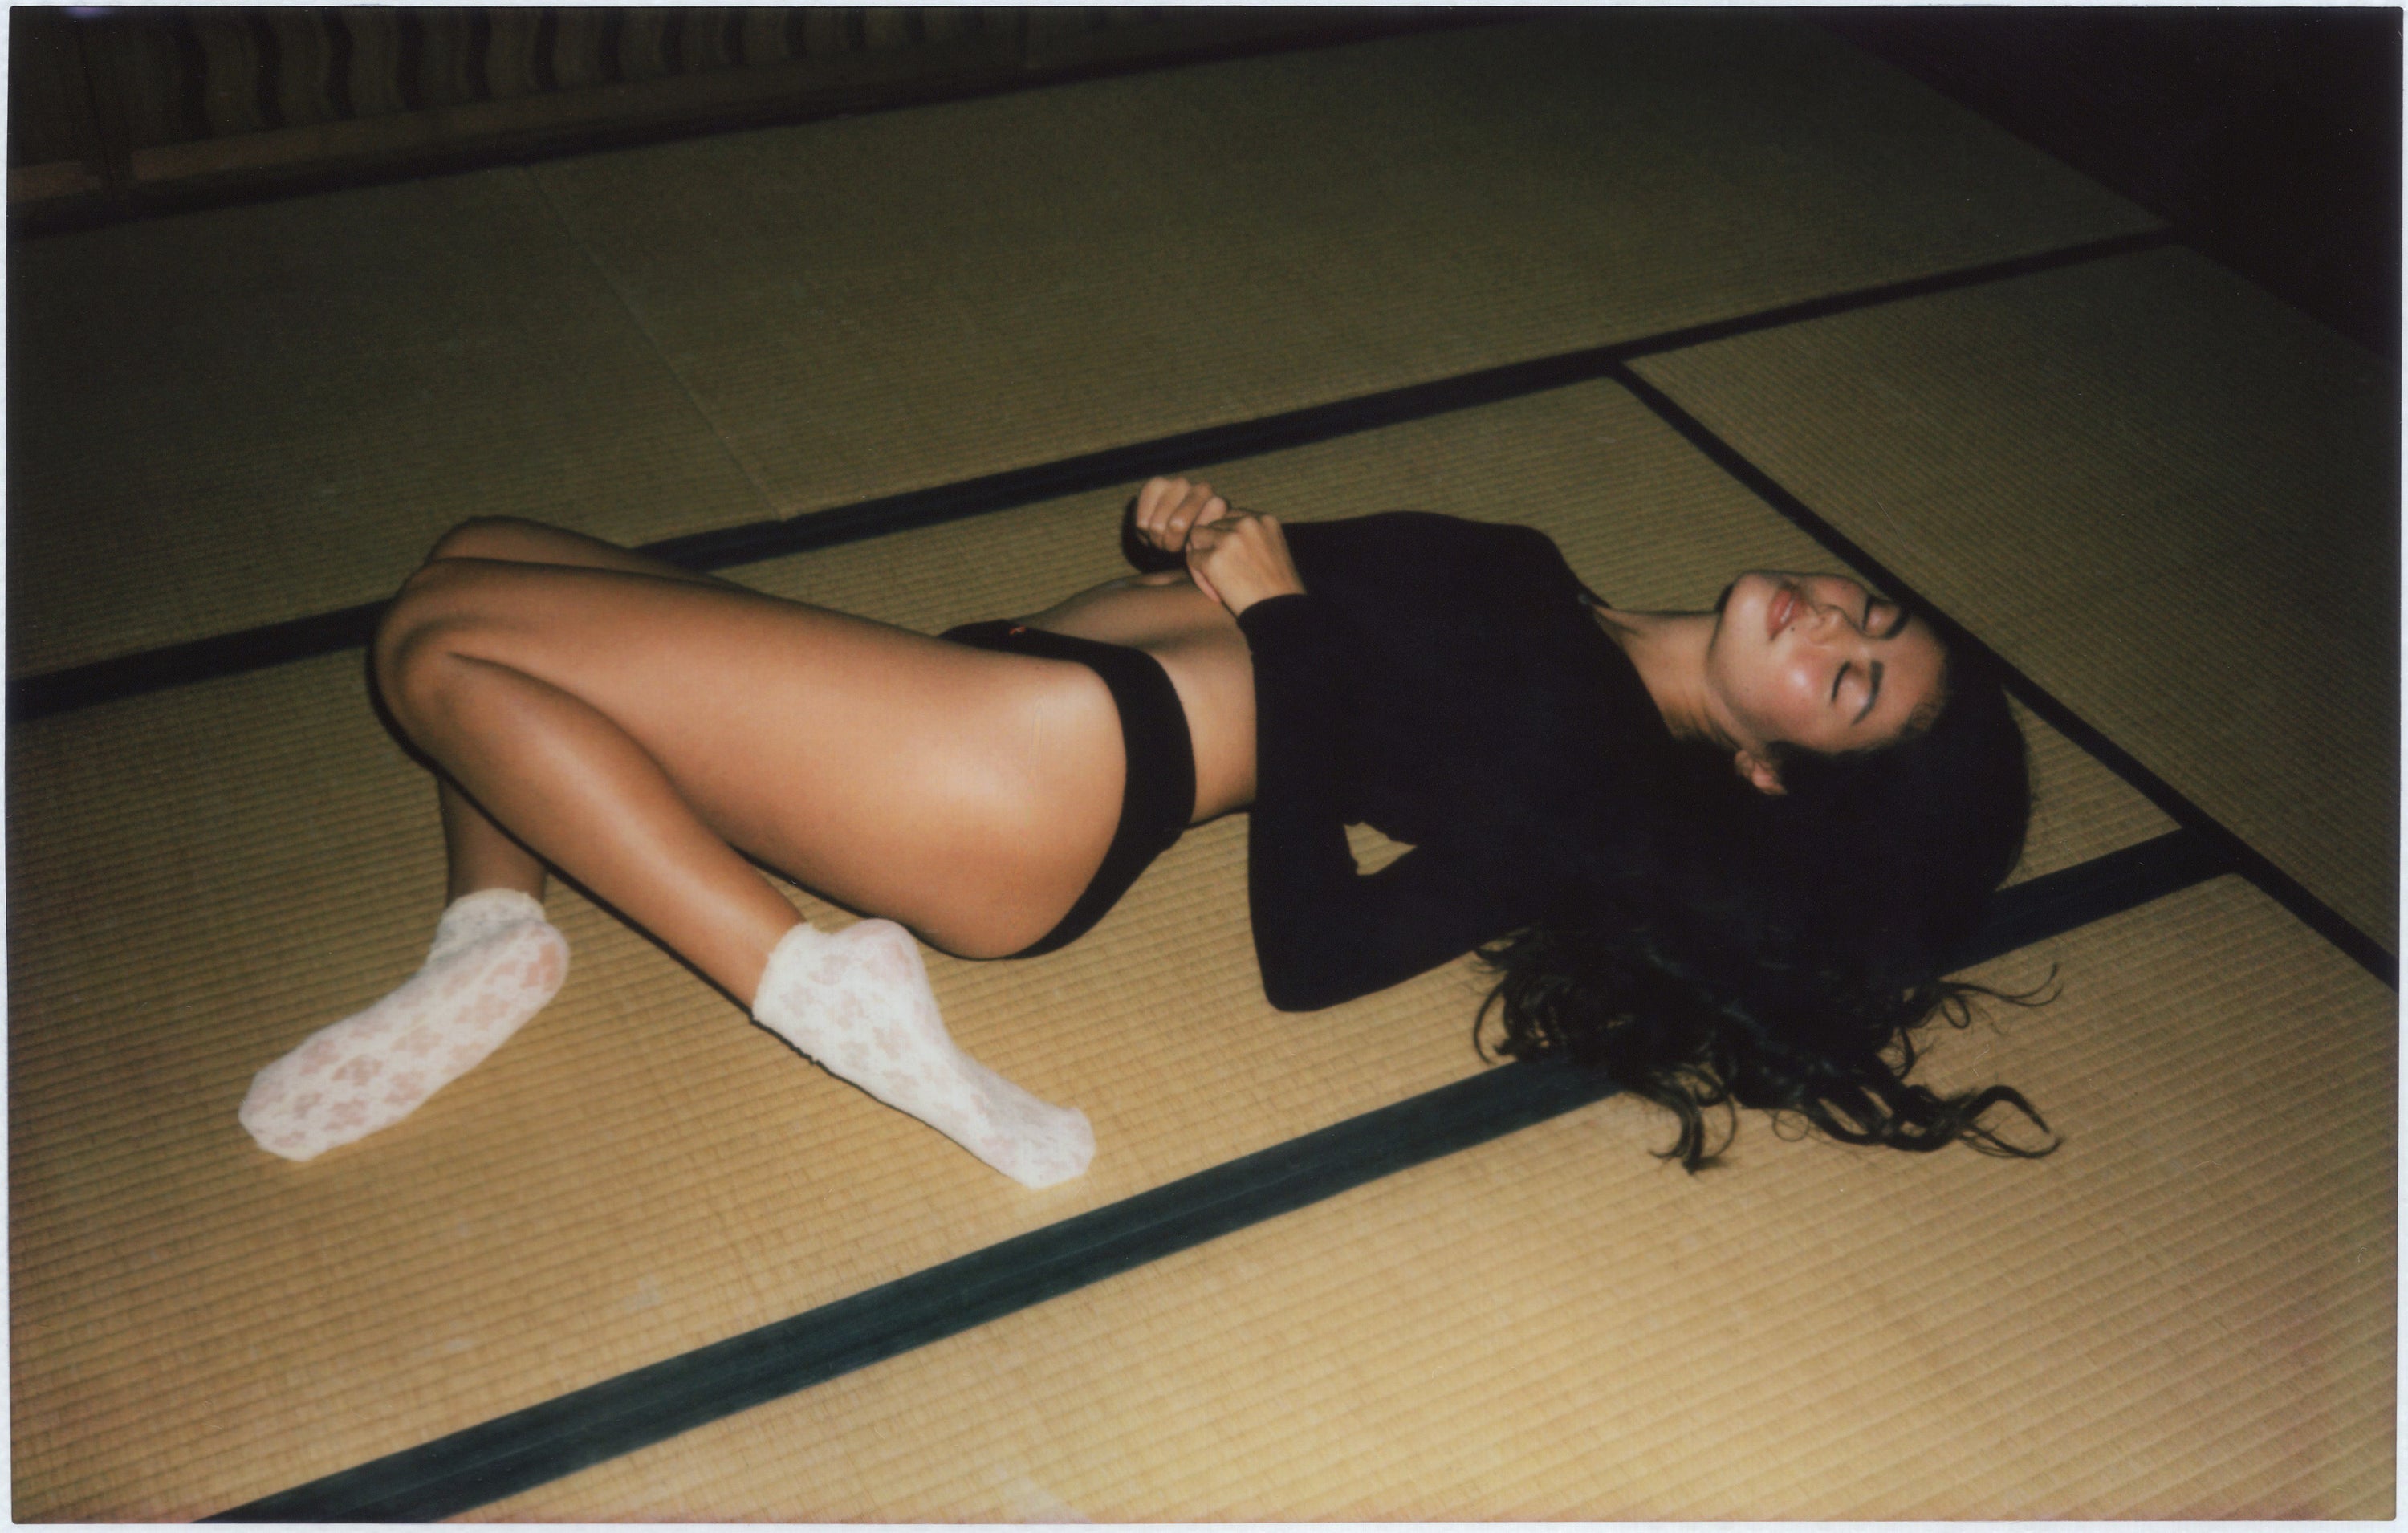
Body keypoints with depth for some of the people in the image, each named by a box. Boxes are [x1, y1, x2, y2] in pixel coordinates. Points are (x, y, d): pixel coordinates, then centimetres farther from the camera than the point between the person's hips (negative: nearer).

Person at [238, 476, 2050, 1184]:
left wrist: (1284, 624, -14)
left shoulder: (1606, 780, -10)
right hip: (1013, 668, 10)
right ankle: (495, 939, 1)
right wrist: (1200, 529, -1)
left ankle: (813, 978, -16)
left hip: (1027, 760, -10)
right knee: (478, 551, 14)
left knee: (437, 638, -16)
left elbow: (1312, 952, -19)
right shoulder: (1539, 580, 16)